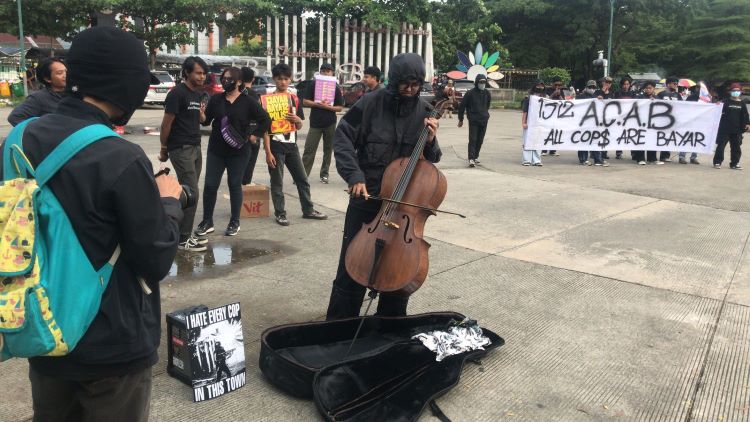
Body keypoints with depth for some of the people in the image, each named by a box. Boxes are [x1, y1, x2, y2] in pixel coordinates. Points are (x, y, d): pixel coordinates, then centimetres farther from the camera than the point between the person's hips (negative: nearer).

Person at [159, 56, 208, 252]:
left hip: (195, 147, 8)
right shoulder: (177, 93, -13)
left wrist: (202, 112, 2)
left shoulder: (199, 93, 11)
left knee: (188, 193, 11)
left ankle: (185, 234, 20)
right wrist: (164, 149, -5)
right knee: (191, 193, -9)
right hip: (180, 149, -8)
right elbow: (166, 123, -10)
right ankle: (183, 239, -1)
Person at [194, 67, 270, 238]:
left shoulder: (248, 102, -4)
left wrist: (254, 136, -5)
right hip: (216, 150, 3)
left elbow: (266, 120, -1)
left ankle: (235, 222, 18)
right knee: (210, 185, 1)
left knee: (235, 185, 6)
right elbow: (206, 121, 5)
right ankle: (207, 222, 13)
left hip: (239, 151, -3)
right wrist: (201, 114, -15)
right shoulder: (216, 99, 5)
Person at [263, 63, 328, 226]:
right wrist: (268, 152, -15)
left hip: (291, 145, 5)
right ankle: (280, 214, 13)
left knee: (302, 179, 10)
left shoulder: (294, 99, 9)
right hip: (275, 146, -5)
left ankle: (308, 210, 21)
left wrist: (298, 120, -11)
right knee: (277, 182, 3)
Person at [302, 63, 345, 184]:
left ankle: (324, 174, 17)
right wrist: (318, 104, -16)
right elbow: (305, 102, -1)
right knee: (309, 149, -4)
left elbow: (340, 107, 1)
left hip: (330, 123, 1)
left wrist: (328, 107, -15)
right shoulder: (312, 85, 2)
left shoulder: (335, 87, 4)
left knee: (328, 149, 7)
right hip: (315, 123, -1)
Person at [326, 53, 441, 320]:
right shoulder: (371, 103, -8)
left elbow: (429, 161, 7)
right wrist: (354, 175, -17)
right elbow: (342, 139, -5)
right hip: (366, 196, -2)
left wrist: (430, 142, -15)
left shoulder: (424, 112, 0)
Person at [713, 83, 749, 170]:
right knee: (721, 146, -3)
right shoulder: (726, 102, 1)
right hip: (725, 129, -3)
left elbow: (745, 115, 10)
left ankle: (734, 164, 16)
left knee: (736, 147, 8)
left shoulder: (742, 104, 9)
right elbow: (721, 113, 0)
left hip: (737, 130, 4)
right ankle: (717, 162, 5)